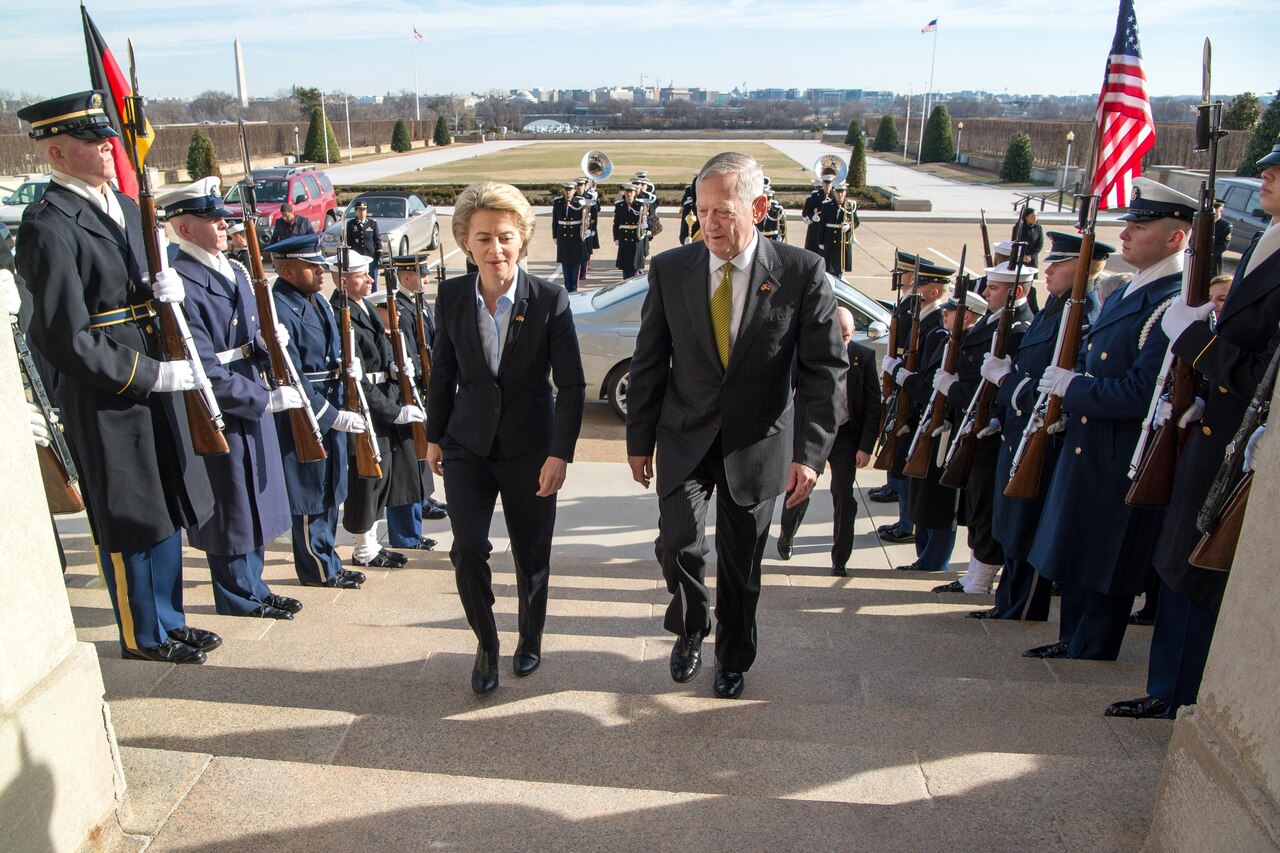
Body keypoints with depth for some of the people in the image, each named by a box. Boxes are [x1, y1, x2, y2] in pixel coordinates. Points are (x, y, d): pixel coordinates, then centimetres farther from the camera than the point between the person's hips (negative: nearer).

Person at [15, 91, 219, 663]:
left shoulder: (124, 207, 11)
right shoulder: (49, 227, -16)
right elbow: (68, 340, -20)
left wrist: (167, 291, -2)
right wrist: (152, 376, -19)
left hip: (156, 385, 8)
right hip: (105, 399, -8)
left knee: (168, 511, 17)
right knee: (129, 522, 6)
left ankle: (170, 621, 33)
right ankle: (143, 636, 24)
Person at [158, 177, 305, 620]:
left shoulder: (236, 271, 9)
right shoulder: (181, 287, -19)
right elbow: (207, 374, -23)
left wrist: (268, 342, -6)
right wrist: (268, 399, -22)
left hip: (253, 410, 8)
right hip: (218, 418, -8)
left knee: (256, 505, 18)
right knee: (232, 509, 6)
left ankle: (254, 586, 33)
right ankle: (241, 596, 23)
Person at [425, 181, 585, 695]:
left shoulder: (550, 300, -13)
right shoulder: (451, 296, -4)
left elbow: (571, 385, -10)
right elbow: (443, 373, 7)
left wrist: (560, 453, -14)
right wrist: (434, 436, 11)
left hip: (530, 448, -1)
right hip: (467, 445, 2)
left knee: (532, 556, 11)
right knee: (467, 550, -8)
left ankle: (530, 640, 39)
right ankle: (486, 645, 19)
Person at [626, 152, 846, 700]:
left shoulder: (801, 272, -10)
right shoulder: (670, 269, -4)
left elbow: (823, 368, -7)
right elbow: (648, 362, 2)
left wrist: (808, 452, -14)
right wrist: (639, 440, 3)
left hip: (757, 443, -1)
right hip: (686, 435, 1)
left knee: (740, 564, 11)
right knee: (677, 541, -12)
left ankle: (732, 658, 38)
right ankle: (690, 629, 22)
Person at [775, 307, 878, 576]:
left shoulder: (864, 356, -6)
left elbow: (873, 405, -3)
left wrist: (866, 446, -7)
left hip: (845, 435, 0)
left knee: (844, 497, 0)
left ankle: (839, 560, 15)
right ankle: (786, 538, 39)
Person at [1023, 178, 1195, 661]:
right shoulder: (1124, 295, 13)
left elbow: (1142, 394, -26)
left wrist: (1071, 387, -16)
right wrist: (1061, 391, 3)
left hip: (1126, 462, -10)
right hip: (1086, 450, 10)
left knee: (1106, 571, 4)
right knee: (1073, 557, 19)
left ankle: (1090, 658, 20)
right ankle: (1071, 642, 34)